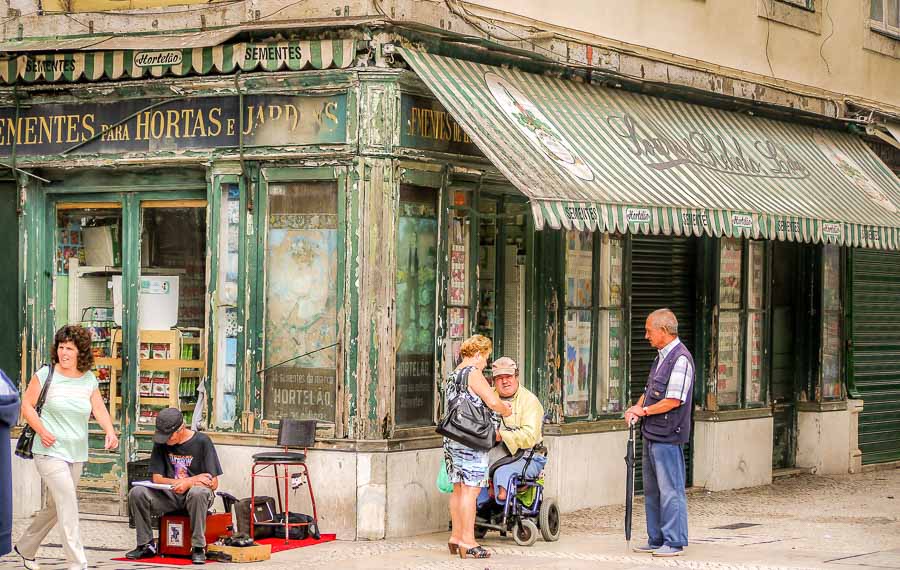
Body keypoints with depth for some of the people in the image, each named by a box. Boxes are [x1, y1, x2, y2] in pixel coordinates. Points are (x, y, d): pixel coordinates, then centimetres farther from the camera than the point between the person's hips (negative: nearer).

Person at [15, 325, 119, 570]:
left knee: (56, 506, 17)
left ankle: (25, 548, 37)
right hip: (50, 451, -6)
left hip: (76, 453, 6)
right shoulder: (45, 375, -6)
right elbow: (26, 404, -2)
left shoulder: (89, 380, 6)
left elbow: (99, 408, 1)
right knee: (68, 503, -16)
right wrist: (41, 430, -16)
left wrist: (110, 431, -18)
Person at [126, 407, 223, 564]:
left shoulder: (202, 441, -8)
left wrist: (187, 483, -25)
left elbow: (213, 484, -9)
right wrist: (193, 480, -13)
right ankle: (146, 545, -8)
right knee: (136, 493, -20)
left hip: (196, 495, -4)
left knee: (197, 492, -40)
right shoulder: (161, 444, 3)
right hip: (170, 496, 4)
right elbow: (157, 479, -3)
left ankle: (198, 547, -29)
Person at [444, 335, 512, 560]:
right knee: (470, 489, -8)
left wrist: (498, 405, 23)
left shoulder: (452, 376, 18)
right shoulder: (473, 374, -10)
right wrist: (505, 410, 3)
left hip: (451, 439, 9)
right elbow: (493, 402, -17)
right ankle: (467, 541, -9)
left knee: (458, 488, 13)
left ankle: (456, 537, 16)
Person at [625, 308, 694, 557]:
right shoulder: (662, 357, 16)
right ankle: (656, 539, 23)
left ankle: (674, 541, -1)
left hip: (668, 436, -10)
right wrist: (636, 408, 4)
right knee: (652, 490, 15)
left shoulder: (680, 359, -16)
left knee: (670, 490, -5)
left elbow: (674, 400, -21)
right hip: (652, 434, 10)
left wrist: (644, 411, -11)